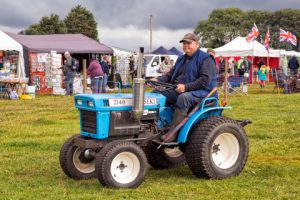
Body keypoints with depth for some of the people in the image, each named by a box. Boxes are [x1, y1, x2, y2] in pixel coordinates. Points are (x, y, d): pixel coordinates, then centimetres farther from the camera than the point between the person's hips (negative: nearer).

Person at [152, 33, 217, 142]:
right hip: (179, 91, 8)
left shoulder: (205, 59, -5)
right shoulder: (181, 59, 21)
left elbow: (205, 80, -17)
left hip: (201, 92, -8)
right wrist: (158, 80, -2)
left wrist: (186, 87, -25)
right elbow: (170, 75, 20)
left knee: (183, 98, -39)